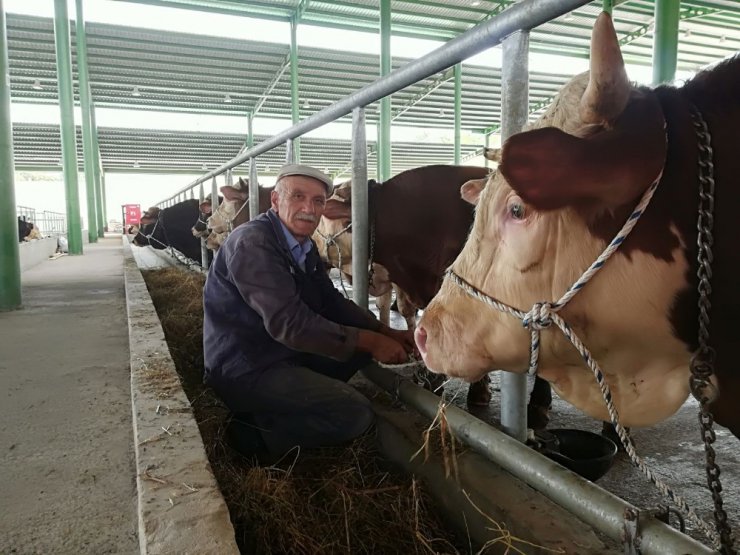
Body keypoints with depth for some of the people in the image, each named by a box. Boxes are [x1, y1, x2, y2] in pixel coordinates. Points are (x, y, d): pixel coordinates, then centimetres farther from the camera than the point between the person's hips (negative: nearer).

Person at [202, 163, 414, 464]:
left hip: (285, 353, 10)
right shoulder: (252, 243, -21)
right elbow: (289, 323, -28)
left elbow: (331, 302, 13)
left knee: (364, 342, 9)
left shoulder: (304, 247, 8)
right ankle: (256, 430, -2)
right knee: (356, 413, -17)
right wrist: (368, 341, -22)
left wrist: (384, 332, 0)